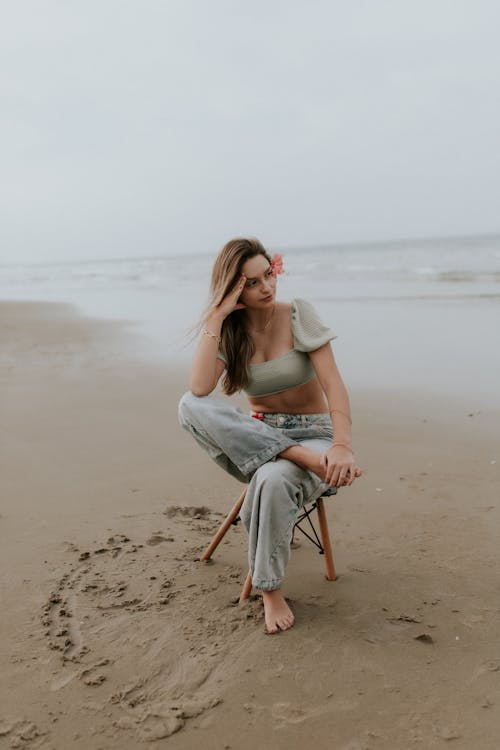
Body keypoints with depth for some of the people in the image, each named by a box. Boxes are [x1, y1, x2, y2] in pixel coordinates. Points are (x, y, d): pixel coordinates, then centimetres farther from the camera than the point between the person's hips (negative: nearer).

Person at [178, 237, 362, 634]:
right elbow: (200, 388, -21)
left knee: (273, 479, -39)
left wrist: (343, 445, -33)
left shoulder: (298, 313, -8)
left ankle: (271, 589, -15)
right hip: (256, 436, 3)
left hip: (312, 433, -2)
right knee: (190, 406, -26)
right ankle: (296, 457, -32)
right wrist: (217, 317, -20)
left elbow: (333, 382, -17)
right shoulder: (228, 331, -1)